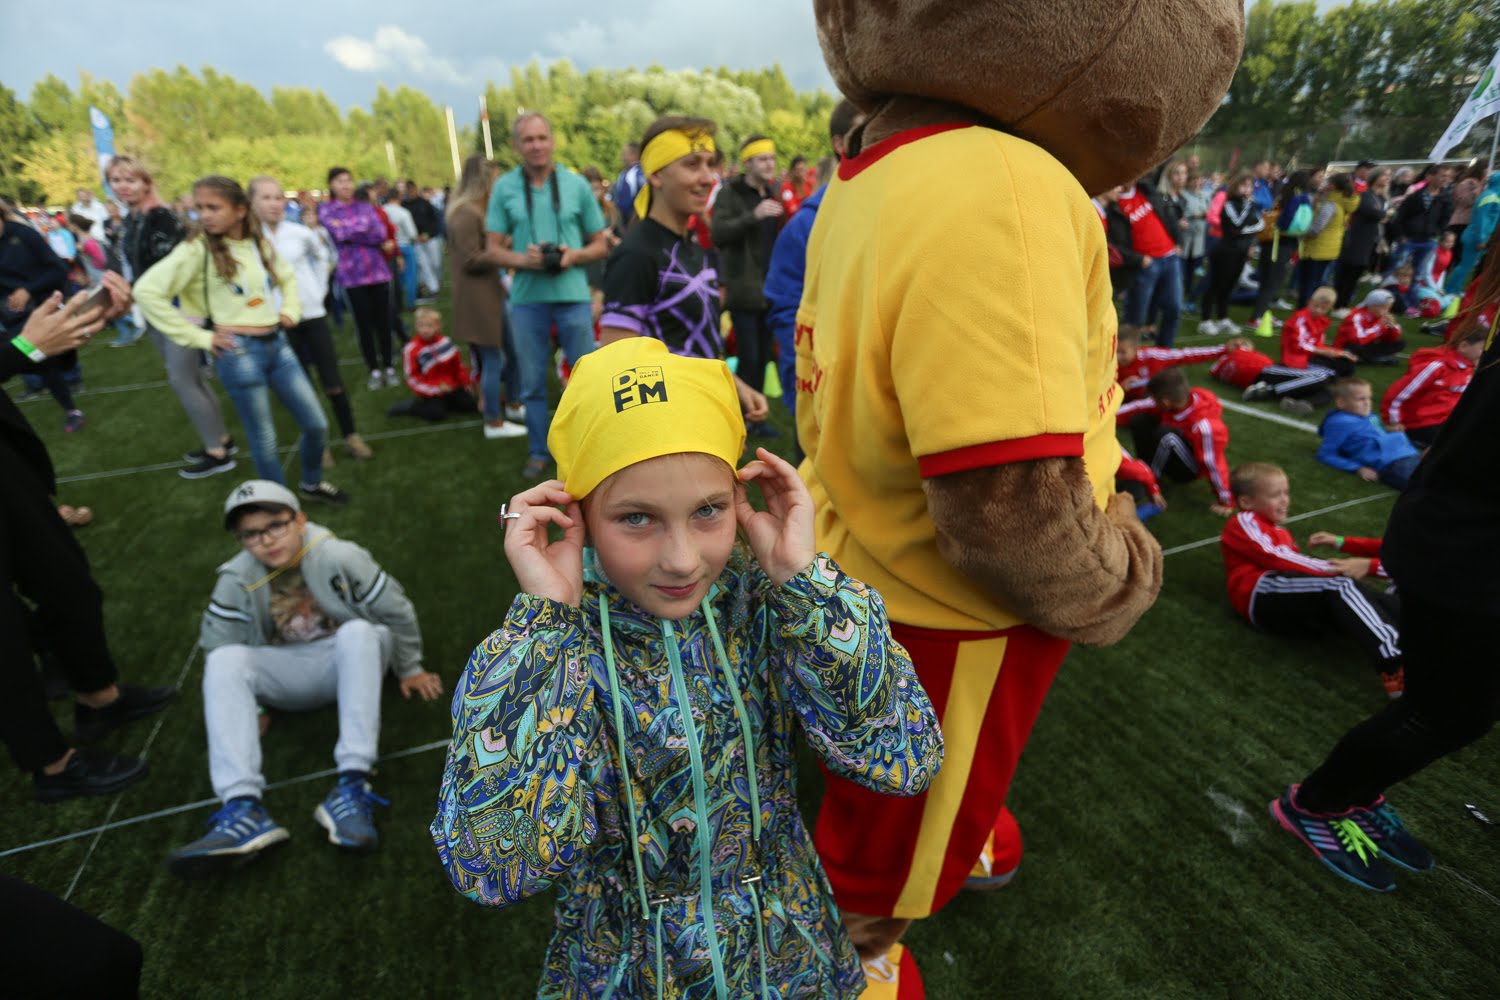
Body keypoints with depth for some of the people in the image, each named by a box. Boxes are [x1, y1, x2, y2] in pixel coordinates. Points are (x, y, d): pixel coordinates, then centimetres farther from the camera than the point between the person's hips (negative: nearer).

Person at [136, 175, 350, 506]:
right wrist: (199, 337, -14)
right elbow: (147, 290, -13)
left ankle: (311, 484, 34)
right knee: (264, 441, 3)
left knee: (317, 425, 9)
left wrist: (290, 312, 11)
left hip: (278, 343, 5)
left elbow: (288, 277, 26)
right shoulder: (197, 249, -9)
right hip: (239, 352, -5)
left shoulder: (260, 243, 6)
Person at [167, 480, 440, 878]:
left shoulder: (339, 557, -18)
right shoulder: (235, 580, -9)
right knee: (224, 660, -25)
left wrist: (410, 668, 0)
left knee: (358, 631, -36)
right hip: (286, 673, 3)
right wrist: (245, 704, 3)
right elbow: (216, 642, 1)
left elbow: (395, 610, -9)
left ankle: (352, 785, -40)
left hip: (345, 662, -3)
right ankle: (243, 807, -36)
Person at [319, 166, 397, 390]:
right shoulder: (325, 210, 4)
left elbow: (381, 231, -3)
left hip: (378, 271, 2)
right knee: (364, 324, 3)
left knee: (383, 321, 5)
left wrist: (350, 230, -10)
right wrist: (377, 240, -8)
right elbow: (339, 234, -12)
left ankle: (388, 367, 15)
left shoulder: (365, 205, 11)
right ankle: (374, 370, 12)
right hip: (352, 274, -2)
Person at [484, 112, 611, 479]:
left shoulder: (576, 184, 2)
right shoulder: (504, 188, 2)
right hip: (526, 297, 1)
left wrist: (575, 256, -14)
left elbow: (600, 245, 6)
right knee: (532, 382, 9)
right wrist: (522, 259, -16)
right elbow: (494, 249, 4)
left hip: (573, 294, -1)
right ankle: (538, 452, 24)